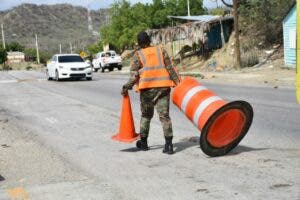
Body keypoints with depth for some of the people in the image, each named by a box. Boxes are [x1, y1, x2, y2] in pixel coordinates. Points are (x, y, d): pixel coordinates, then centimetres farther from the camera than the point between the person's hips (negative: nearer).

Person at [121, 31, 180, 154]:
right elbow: (170, 68, 5)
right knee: (164, 115, 0)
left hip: (147, 88, -1)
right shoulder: (161, 50, 10)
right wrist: (177, 82, 9)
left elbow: (134, 74, -4)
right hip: (163, 87, 1)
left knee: (146, 115, 16)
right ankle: (169, 144, -7)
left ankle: (143, 142, 23)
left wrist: (126, 88, 4)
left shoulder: (138, 54, 3)